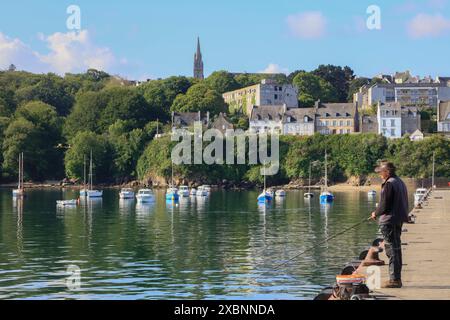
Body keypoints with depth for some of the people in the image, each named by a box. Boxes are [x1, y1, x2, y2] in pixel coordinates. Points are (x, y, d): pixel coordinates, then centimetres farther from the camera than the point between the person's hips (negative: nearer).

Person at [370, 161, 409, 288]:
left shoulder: (389, 184, -16)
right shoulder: (400, 182, 13)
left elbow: (384, 205, -19)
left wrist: (376, 213, 0)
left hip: (389, 220, -9)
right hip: (399, 220, 10)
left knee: (392, 250, -5)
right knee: (396, 249, 15)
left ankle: (394, 279, -4)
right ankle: (397, 278, 20)